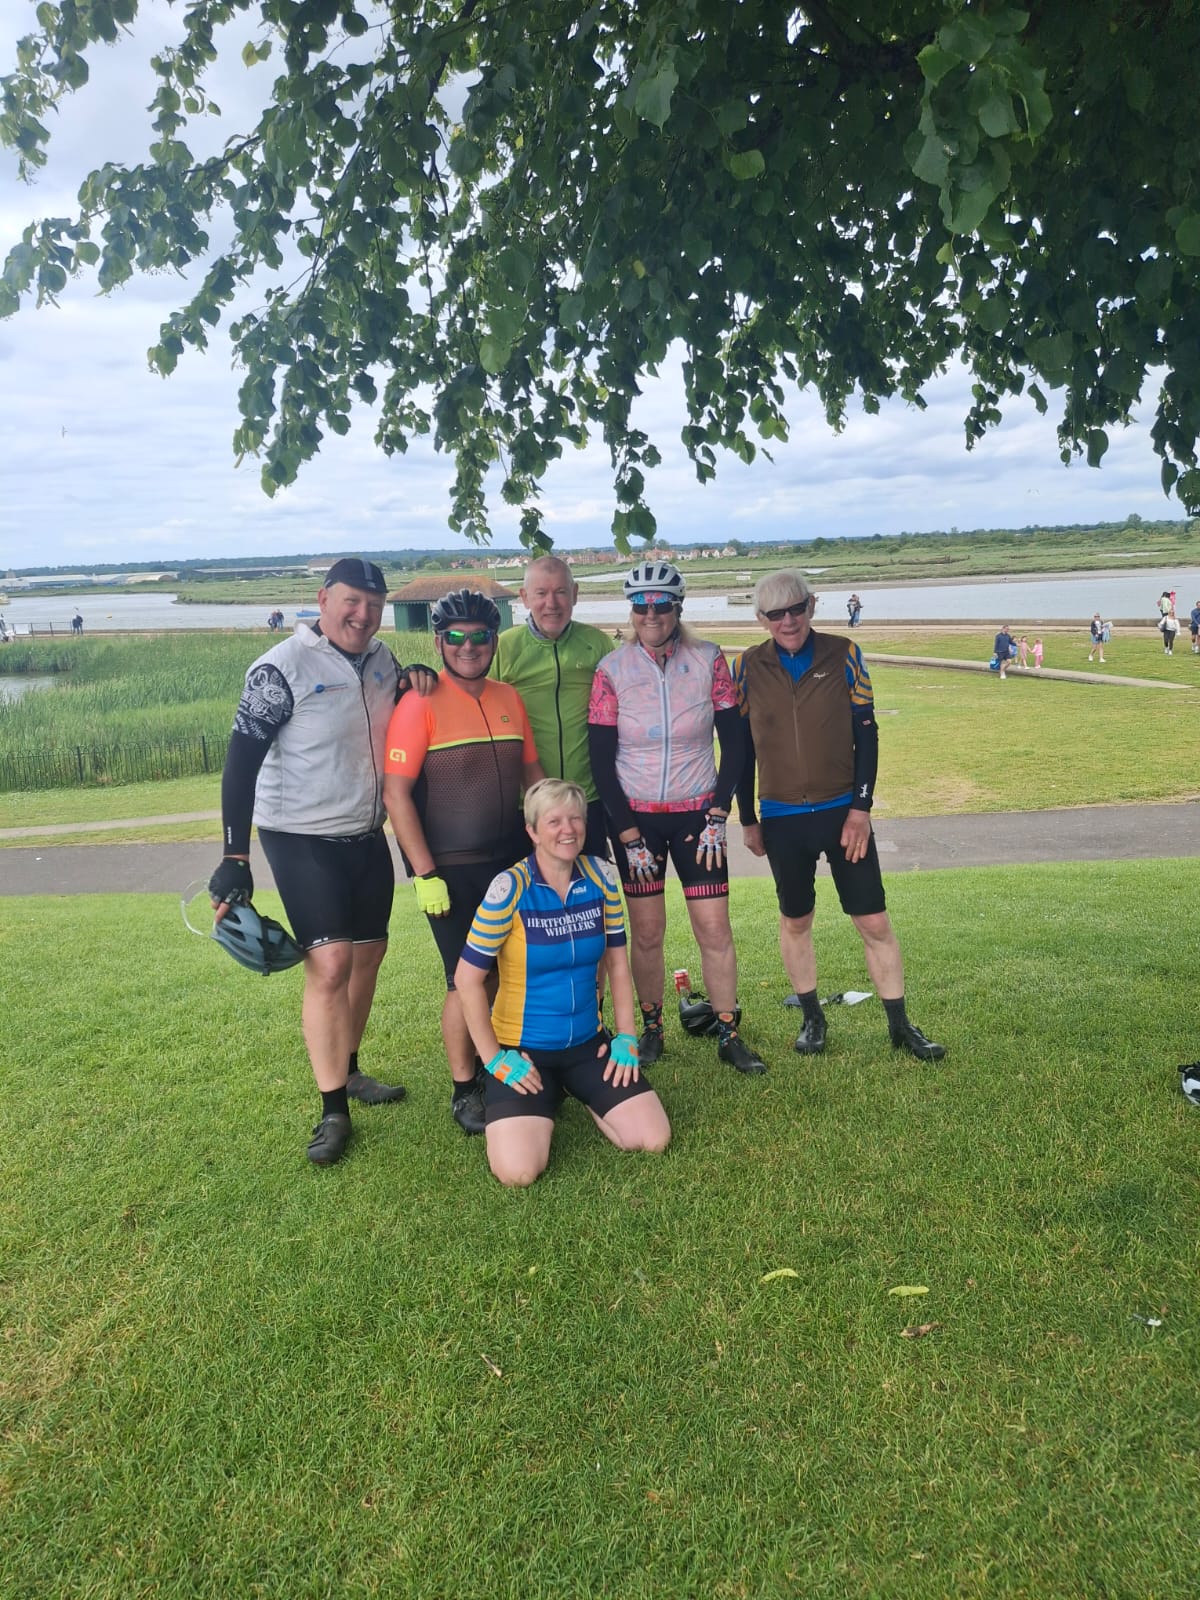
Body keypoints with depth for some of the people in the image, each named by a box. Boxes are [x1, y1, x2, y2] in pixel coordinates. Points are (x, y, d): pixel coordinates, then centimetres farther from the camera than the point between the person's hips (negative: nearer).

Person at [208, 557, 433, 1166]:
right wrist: (234, 858, -21)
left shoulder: (381, 659, 4)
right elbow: (241, 762, -16)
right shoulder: (282, 669, -16)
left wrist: (416, 681, -2)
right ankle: (333, 1112, -3)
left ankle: (348, 1071, 33)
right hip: (301, 839, -7)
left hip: (367, 836, 7)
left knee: (368, 954, 13)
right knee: (330, 962, -14)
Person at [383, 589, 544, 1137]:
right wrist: (425, 875, -16)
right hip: (452, 869, -6)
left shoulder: (509, 698, 6)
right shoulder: (420, 705, -12)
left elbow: (531, 772, 15)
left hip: (511, 860, 6)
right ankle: (464, 1089, 20)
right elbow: (395, 793, -15)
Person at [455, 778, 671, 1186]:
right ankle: (545, 1105, 14)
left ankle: (577, 1095, 22)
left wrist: (626, 1037, 0)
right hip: (521, 1049, -4)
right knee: (519, 1171, -21)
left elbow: (616, 960, 6)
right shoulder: (509, 888, -18)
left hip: (587, 1042, 4)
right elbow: (467, 979, -13)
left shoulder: (600, 876, -4)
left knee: (653, 1140, -8)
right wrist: (494, 1059, -11)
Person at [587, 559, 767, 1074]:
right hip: (635, 818, 0)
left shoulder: (708, 660, -4)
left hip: (697, 815, 1)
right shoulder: (612, 669, -7)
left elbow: (734, 742, 1)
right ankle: (651, 1029, 24)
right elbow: (601, 760, -5)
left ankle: (729, 1035, 16)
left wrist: (717, 817, -5)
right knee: (647, 933, 5)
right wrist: (629, 835, -8)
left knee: (715, 929, 1)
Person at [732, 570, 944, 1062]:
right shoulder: (748, 667, -3)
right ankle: (812, 1018, 30)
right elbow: (742, 747, 4)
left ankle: (900, 1025, 17)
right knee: (795, 920, 13)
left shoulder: (843, 655, -5)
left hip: (843, 812, -1)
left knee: (874, 921, 2)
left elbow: (866, 734, -3)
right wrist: (747, 820, 5)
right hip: (782, 819, 1)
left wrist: (860, 808, -8)